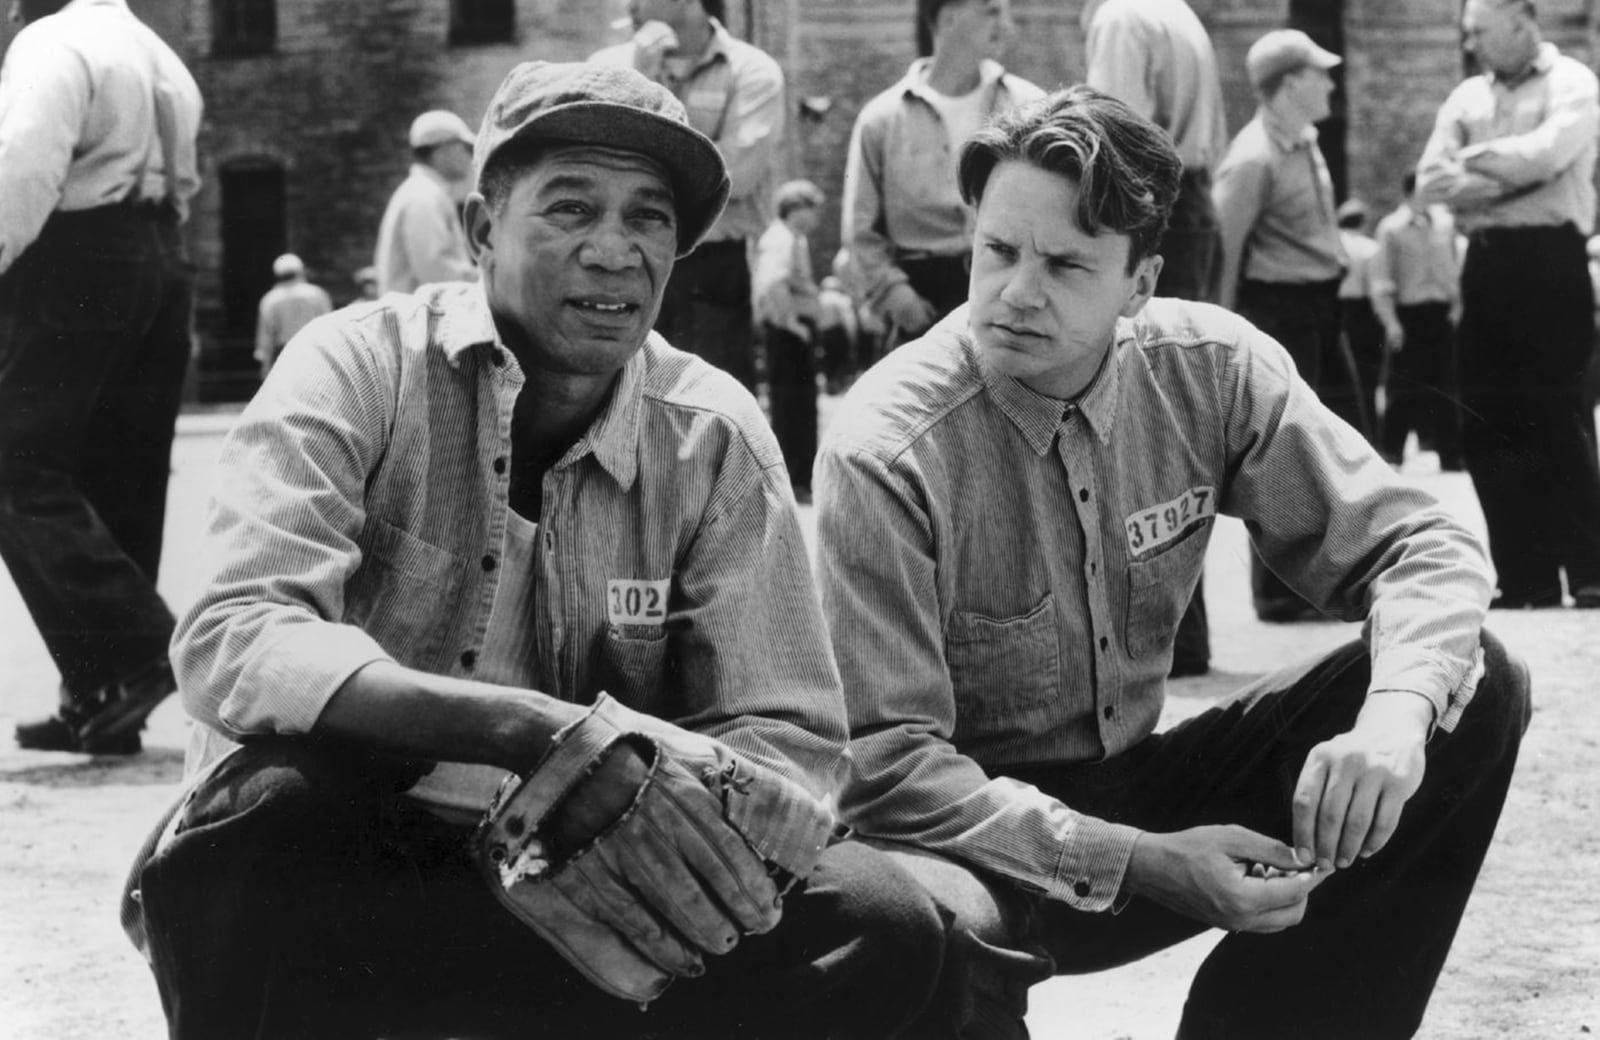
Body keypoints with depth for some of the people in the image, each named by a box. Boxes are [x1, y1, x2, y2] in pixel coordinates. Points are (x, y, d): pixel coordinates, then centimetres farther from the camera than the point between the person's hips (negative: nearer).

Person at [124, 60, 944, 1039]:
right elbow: (232, 643, -25)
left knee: (883, 923, -18)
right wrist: (546, 735, -39)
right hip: (321, 880, -3)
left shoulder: (714, 436, 0)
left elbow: (789, 737, -4)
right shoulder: (362, 368, -10)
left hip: (591, 897, 3)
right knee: (273, 788, -36)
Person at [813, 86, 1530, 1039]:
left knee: (1475, 690, -11)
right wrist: (1142, 865, -31)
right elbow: (888, 763, -21)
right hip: (979, 831, -5)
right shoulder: (884, 455, -21)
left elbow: (1423, 548, -6)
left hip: (1136, 787, 6)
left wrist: (1394, 719, -28)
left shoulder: (1212, 370, -8)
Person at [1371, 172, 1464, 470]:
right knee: (1405, 388, 1)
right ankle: (1391, 450, 12)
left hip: (1441, 313, 3)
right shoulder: (1392, 228, -6)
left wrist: (1457, 305, 5)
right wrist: (1390, 321, -11)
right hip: (1407, 314, -3)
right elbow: (1381, 279, -6)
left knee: (1445, 387, 4)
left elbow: (1455, 267, 13)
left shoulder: (1444, 222, 5)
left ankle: (1450, 454, 9)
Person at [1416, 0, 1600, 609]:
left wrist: (1476, 159, -4)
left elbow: (1548, 153, -18)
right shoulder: (1467, 97, 15)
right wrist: (1511, 177, -10)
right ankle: (1525, 577, 10)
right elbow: (1430, 182, 5)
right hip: (1486, 262, 6)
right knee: (1487, 425, 4)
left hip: (1550, 257, -6)